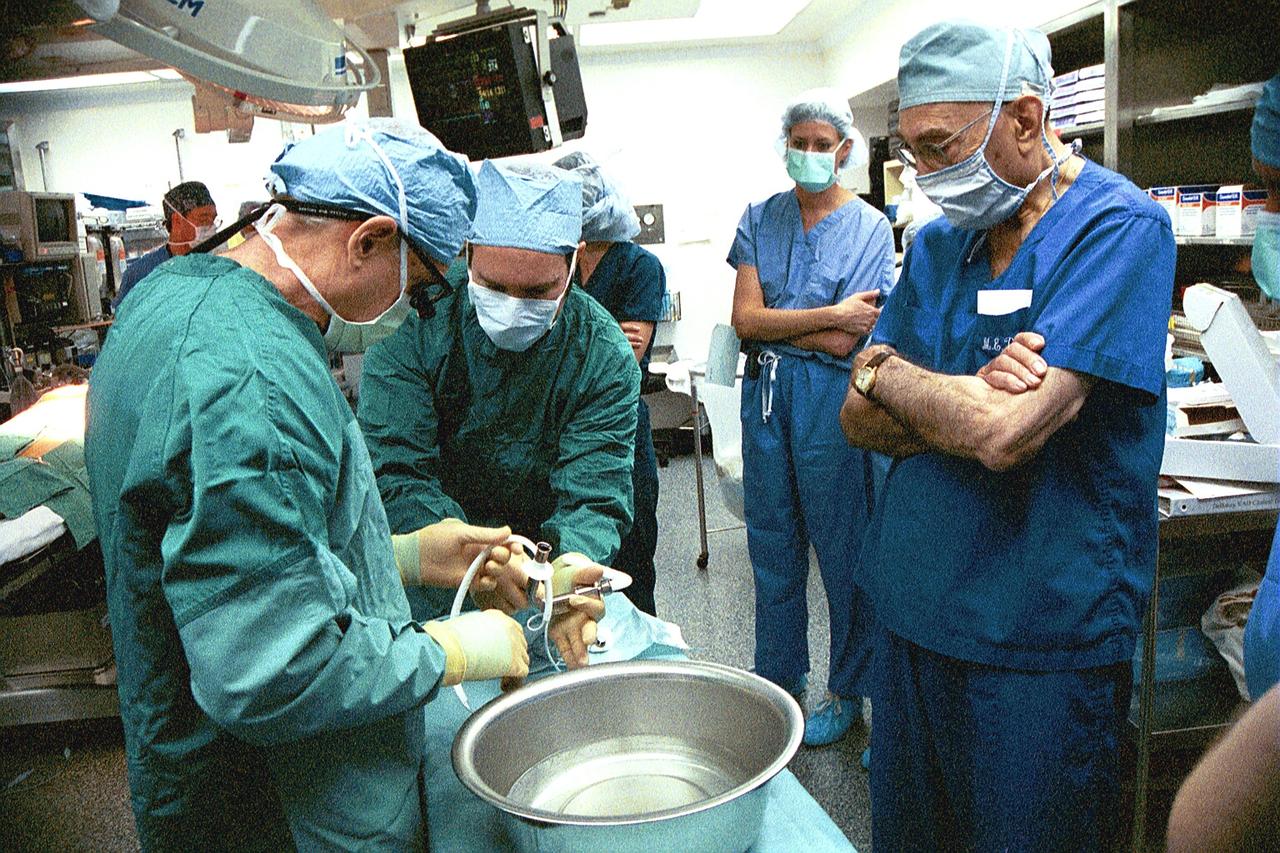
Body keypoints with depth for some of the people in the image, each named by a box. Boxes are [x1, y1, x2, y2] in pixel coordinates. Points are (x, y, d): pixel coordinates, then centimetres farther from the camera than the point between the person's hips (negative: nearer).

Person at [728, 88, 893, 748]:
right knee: (772, 544, 13)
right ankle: (780, 677, 32)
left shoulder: (870, 227, -4)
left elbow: (844, 343, -13)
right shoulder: (760, 218, 7)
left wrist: (770, 323, -8)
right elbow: (745, 319, -5)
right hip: (765, 393, 4)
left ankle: (848, 691, 24)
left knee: (842, 549, 5)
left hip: (830, 400, -4)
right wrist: (830, 314, -12)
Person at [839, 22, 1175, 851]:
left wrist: (888, 370, -9)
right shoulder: (939, 241, 6)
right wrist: (965, 398, -18)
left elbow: (1001, 435, -27)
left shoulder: (1119, 227, -14)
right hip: (916, 607, 6)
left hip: (1042, 637, -6)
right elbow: (861, 419, 2)